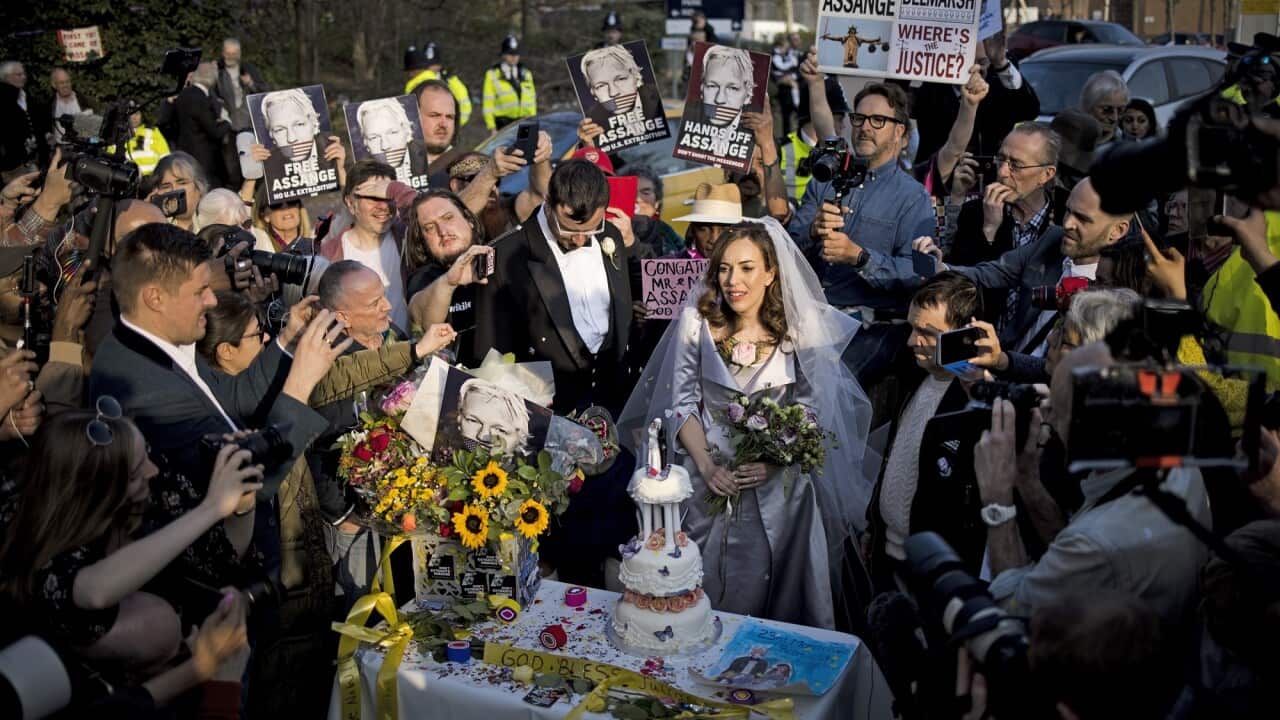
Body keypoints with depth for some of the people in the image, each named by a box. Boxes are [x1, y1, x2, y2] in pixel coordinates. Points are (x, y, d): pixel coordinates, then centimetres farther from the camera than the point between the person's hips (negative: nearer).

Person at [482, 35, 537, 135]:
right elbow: (488, 104, 0)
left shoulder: (526, 74, 15)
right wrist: (492, 128, -6)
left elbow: (532, 102, 17)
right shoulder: (493, 75, 3)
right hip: (503, 125, -3)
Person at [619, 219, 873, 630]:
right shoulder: (696, 322, -4)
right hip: (710, 478, 0)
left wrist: (776, 459, -17)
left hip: (779, 484, 0)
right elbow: (680, 402, -3)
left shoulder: (799, 329, -5)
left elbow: (810, 408, -2)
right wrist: (706, 466, -14)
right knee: (708, 587, 11)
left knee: (775, 591, 9)